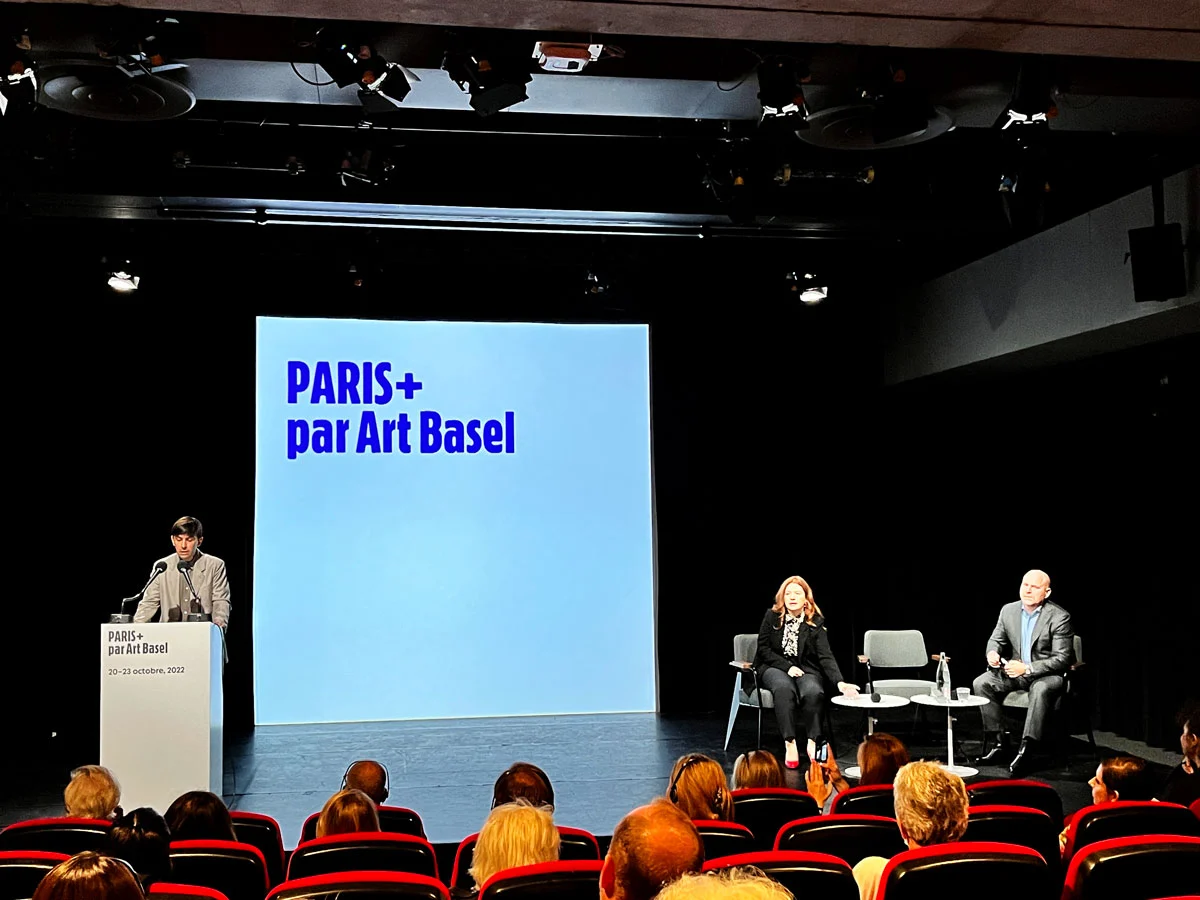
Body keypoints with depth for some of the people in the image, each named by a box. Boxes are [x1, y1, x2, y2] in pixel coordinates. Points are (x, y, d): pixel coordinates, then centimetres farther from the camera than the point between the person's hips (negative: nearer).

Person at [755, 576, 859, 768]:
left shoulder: (816, 622, -1)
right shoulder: (772, 617, 0)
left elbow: (826, 656, -10)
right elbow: (763, 649, -1)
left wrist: (840, 682, -27)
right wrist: (787, 667, -14)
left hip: (806, 669, 1)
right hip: (775, 668, -1)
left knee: (814, 692, -33)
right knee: (784, 689, -36)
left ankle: (813, 742, -19)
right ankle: (789, 744, -34)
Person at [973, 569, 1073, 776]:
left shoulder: (1059, 617, -13)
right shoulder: (1008, 611, 2)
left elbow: (1063, 658, -17)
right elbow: (996, 640, 15)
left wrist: (1027, 668, -28)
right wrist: (992, 653, -12)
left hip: (1047, 674, -5)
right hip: (1015, 670, 5)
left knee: (1041, 689, -38)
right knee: (981, 683, -17)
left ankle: (1026, 750, -36)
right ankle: (1000, 742, -9)